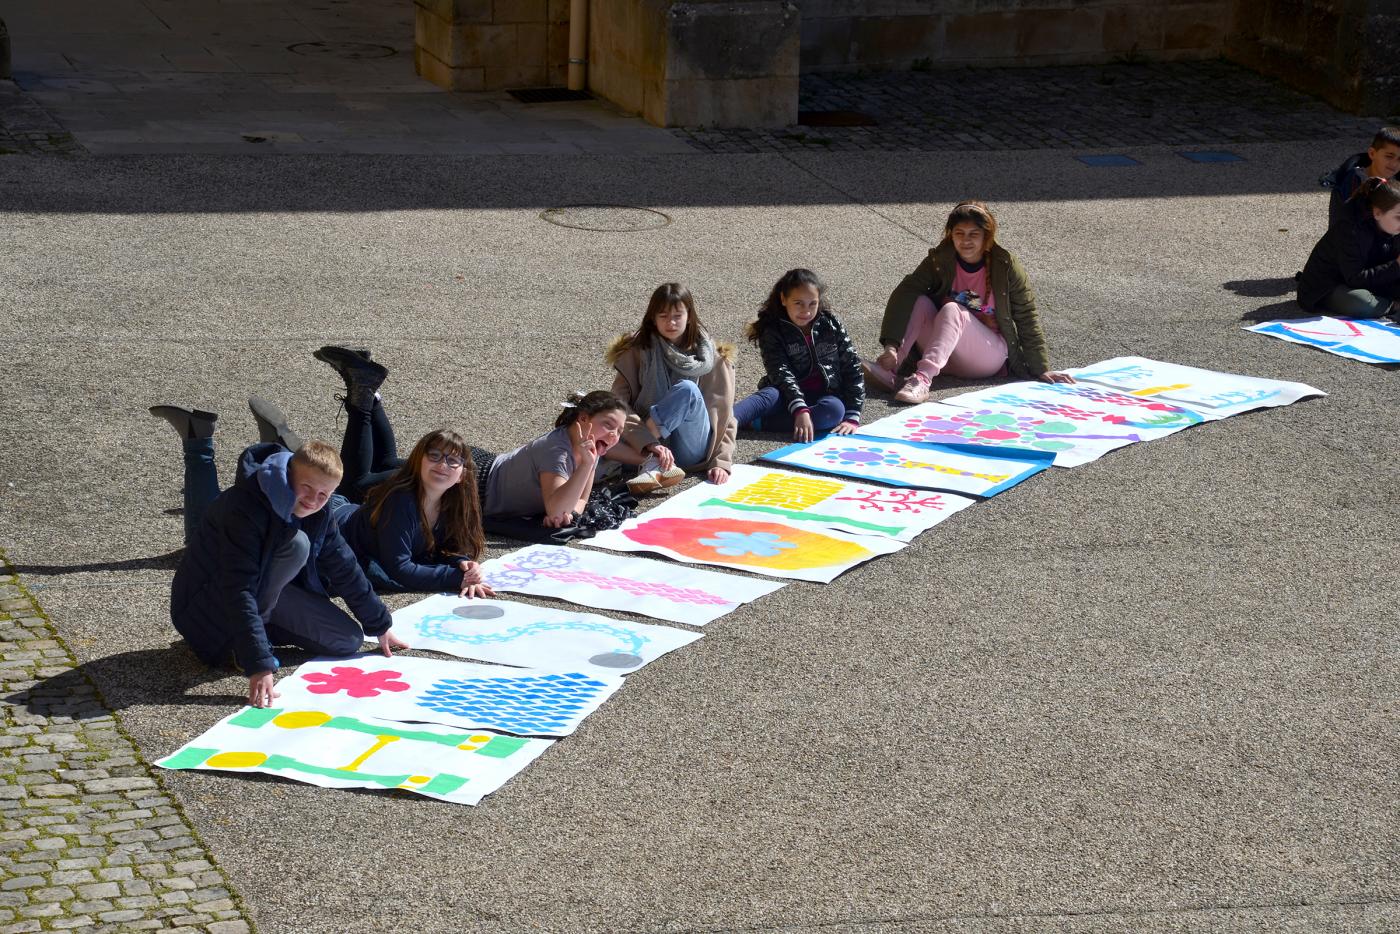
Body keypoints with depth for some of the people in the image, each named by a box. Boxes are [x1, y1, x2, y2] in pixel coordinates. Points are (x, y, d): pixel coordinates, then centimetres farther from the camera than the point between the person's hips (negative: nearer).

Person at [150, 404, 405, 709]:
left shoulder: (317, 515, -6)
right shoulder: (245, 508, -32)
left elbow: (345, 570, 8)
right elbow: (239, 592, -39)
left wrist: (380, 626, 15)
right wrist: (258, 665, -46)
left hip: (264, 595, 9)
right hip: (210, 602, -9)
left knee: (350, 641, -3)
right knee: (296, 543, -30)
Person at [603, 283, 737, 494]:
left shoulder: (710, 356, 4)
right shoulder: (637, 351, 3)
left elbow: (724, 415, 4)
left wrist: (721, 462, -10)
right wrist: (649, 444, -25)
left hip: (692, 451, -1)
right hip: (647, 440, 1)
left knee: (687, 390, -31)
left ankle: (652, 463, -28)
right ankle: (660, 466, -37)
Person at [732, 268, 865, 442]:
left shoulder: (832, 326, 2)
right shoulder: (773, 331, -5)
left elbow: (852, 369, 1)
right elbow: (781, 373, -19)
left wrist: (852, 417, -10)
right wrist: (801, 410, -37)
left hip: (825, 397, 1)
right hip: (788, 398, -1)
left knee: (835, 409, -34)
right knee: (770, 395, -34)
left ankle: (755, 423, -41)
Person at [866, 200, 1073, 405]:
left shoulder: (1006, 267, -8)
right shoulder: (939, 261, -5)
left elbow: (1027, 321, -3)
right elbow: (903, 294, -18)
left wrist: (1041, 371, -5)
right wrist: (891, 345, -33)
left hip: (989, 356, -3)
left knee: (952, 310, -30)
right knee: (920, 302, -23)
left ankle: (922, 378, -52)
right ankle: (889, 371, -40)